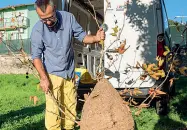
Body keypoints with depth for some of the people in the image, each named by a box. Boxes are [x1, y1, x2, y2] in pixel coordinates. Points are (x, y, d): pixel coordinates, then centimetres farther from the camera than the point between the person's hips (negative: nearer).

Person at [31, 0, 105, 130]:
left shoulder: (68, 17, -9)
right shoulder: (38, 30, -15)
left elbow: (82, 36, -2)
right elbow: (36, 56, -10)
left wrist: (95, 38, -23)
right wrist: (43, 78, -19)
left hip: (69, 72, 3)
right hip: (52, 74, -3)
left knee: (71, 105, 13)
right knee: (53, 107, -3)